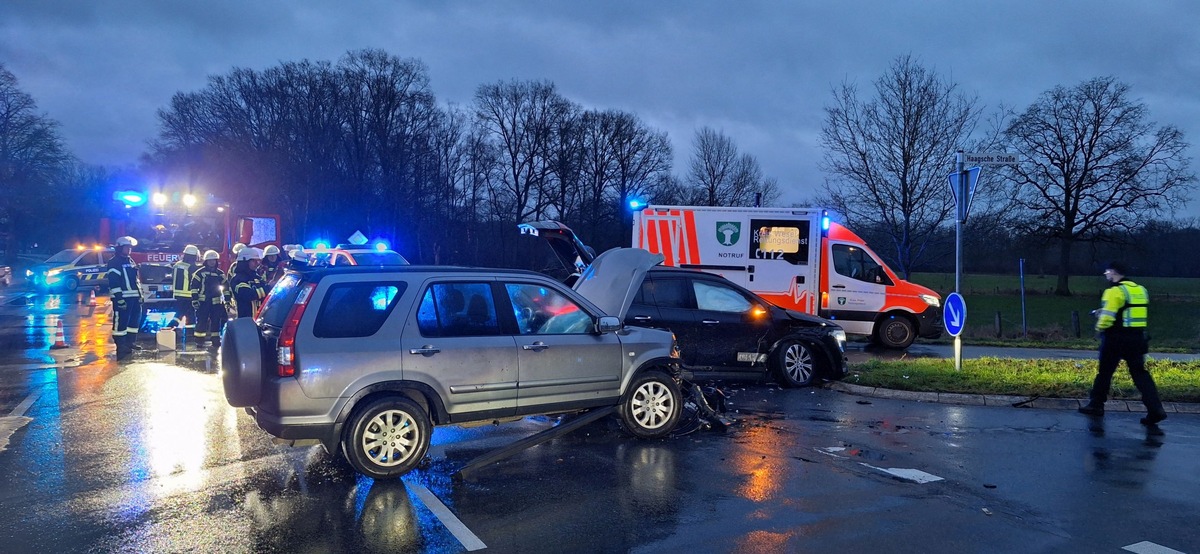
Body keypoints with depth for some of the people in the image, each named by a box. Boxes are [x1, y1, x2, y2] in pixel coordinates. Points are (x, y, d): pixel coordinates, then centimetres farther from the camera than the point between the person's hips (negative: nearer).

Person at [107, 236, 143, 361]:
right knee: (121, 323, -7)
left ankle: (131, 345, 24)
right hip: (122, 298, -9)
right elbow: (113, 282, -15)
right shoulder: (114, 262, -8)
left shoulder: (131, 261, 19)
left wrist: (140, 294, 19)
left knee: (135, 321, 14)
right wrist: (119, 298, -21)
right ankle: (122, 350, -6)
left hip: (134, 297, 9)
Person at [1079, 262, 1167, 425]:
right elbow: (1134, 313, 18)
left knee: (1105, 372, 8)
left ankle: (1096, 405, 19)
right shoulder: (1140, 289, 12)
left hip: (1116, 338, -7)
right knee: (1140, 373, 7)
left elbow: (1107, 317, -19)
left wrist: (1099, 328, 1)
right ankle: (1155, 410, -4)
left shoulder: (1115, 291, -13)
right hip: (1137, 338, 7)